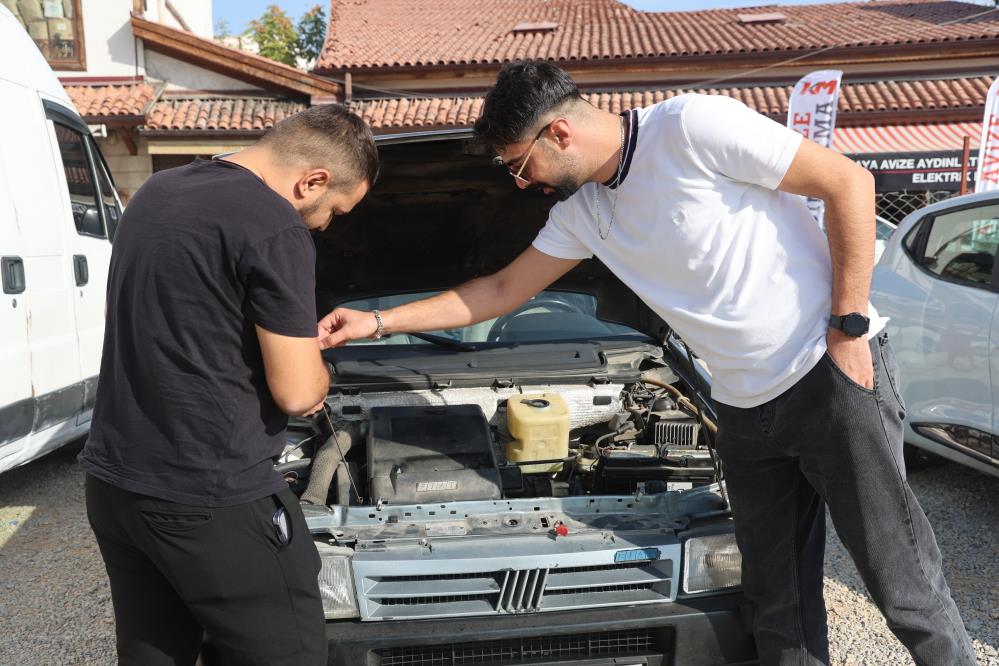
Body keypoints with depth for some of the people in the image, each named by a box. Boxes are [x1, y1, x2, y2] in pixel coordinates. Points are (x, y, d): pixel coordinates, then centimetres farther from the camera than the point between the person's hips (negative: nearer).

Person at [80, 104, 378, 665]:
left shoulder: (156, 192, 11)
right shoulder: (276, 228, -16)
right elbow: (297, 392, -17)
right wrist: (319, 375, 6)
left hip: (112, 480, 9)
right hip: (212, 499, -9)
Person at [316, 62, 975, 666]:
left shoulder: (693, 126, -15)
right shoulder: (581, 213, 7)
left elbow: (849, 182, -12)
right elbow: (501, 292, 16)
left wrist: (849, 325, -13)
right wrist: (379, 322, 14)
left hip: (834, 373, -6)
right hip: (745, 409, 7)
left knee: (905, 586, 3)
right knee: (778, 601, 12)